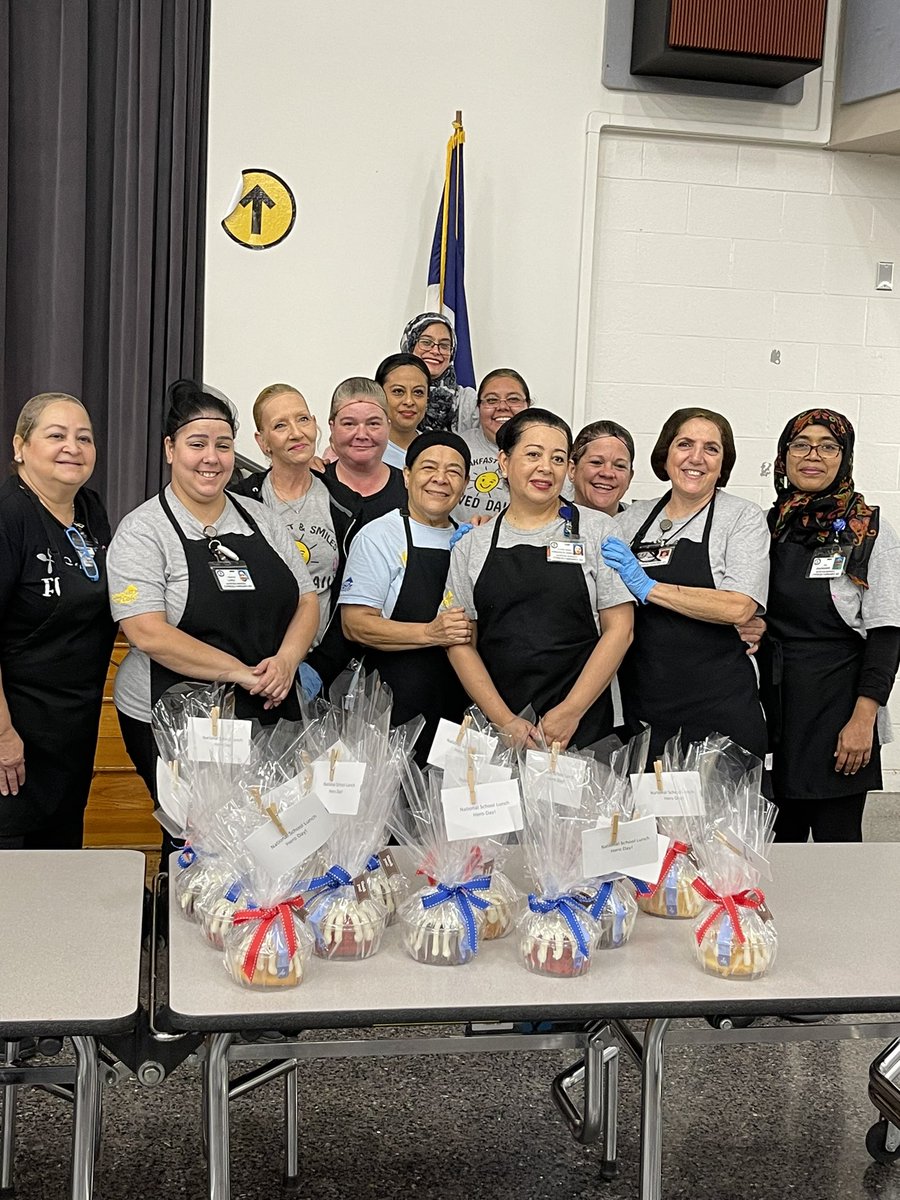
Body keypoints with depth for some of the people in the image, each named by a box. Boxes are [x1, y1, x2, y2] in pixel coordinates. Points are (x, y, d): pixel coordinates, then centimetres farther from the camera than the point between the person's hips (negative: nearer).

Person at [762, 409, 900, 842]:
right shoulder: (768, 526, 9)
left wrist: (864, 717, -15)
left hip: (836, 704, -4)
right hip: (772, 701, 4)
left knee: (836, 837, 0)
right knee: (777, 837, 8)